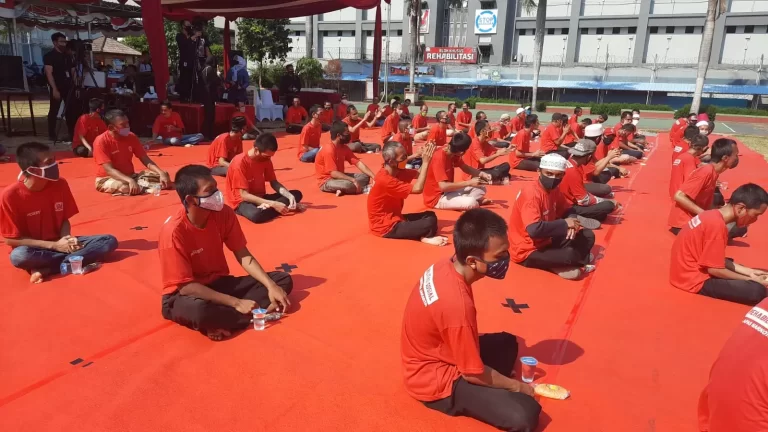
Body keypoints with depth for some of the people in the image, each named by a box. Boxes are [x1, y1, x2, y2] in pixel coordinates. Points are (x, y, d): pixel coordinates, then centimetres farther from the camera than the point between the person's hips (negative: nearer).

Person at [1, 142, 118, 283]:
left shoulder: (60, 184, -5)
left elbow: (64, 220, 7)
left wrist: (66, 239, -15)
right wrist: (54, 245, -19)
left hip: (61, 243, 5)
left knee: (109, 241, -18)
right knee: (18, 256, -40)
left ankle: (45, 269, -23)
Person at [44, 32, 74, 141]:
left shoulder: (67, 56, 14)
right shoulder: (49, 56, -6)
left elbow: (73, 72, 16)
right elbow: (49, 73, -13)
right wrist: (54, 89, -22)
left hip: (69, 87, 6)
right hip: (57, 88, -6)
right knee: (54, 111, -1)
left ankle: (72, 132, 16)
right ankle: (52, 134, 5)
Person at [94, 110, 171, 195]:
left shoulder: (131, 137, -1)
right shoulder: (101, 141, -17)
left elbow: (146, 160, -1)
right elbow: (109, 170, -25)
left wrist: (162, 173, -20)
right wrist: (130, 180, -41)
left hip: (130, 176, 5)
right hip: (107, 179, -5)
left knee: (161, 176, -13)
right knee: (124, 187, -40)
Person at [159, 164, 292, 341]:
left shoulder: (223, 213, -9)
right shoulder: (174, 231, -24)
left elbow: (244, 256, -3)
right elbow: (186, 286, -24)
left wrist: (271, 286, -18)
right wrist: (236, 303, -27)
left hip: (219, 284, 7)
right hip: (184, 294, -6)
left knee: (283, 280, -8)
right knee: (199, 309, -43)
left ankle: (221, 323, -19)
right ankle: (256, 314, -17)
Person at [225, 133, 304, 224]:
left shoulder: (265, 159, -1)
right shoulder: (240, 162, -22)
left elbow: (274, 183, 5)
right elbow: (244, 195, -25)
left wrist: (289, 196, -15)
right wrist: (273, 204, -31)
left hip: (260, 198, 8)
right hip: (242, 201, -8)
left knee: (297, 194, -6)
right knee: (256, 215, -43)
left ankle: (267, 207, -22)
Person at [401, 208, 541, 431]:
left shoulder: (445, 266, -9)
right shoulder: (457, 304, -35)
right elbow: (474, 373, -21)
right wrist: (516, 386, -5)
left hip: (438, 354, 9)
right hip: (435, 379, -9)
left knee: (507, 342, 24)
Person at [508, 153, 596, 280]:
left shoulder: (554, 189, 2)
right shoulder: (531, 193, -25)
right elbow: (534, 230, -36)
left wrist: (572, 224, -11)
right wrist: (565, 224, -22)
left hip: (547, 241, 9)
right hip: (527, 251, -9)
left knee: (588, 236, 3)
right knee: (569, 254, -29)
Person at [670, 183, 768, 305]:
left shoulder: (713, 216, 5)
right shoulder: (717, 225, -24)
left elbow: (716, 259, 12)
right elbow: (715, 269, -20)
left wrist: (749, 271, 6)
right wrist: (752, 280, -8)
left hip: (692, 269, 10)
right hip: (693, 279, -10)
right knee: (757, 291, -18)